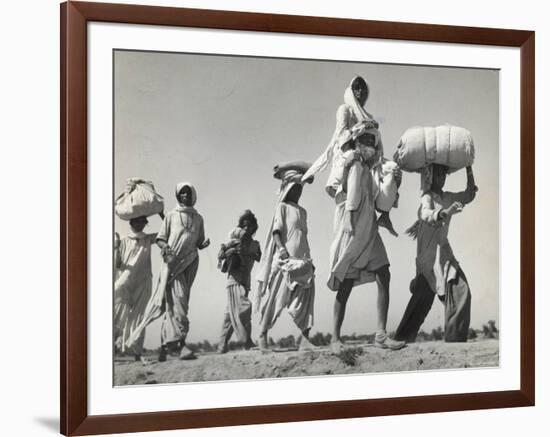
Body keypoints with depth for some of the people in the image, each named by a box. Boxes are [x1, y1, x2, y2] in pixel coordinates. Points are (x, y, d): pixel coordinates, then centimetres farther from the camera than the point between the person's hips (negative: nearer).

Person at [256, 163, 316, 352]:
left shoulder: (302, 211, 22)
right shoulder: (282, 207, 4)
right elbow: (276, 230, -6)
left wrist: (308, 258, 17)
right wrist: (281, 248, -21)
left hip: (303, 259, 6)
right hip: (285, 257, -6)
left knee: (306, 296, -7)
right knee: (276, 297, -4)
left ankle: (305, 339, -13)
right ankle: (262, 335, 7)